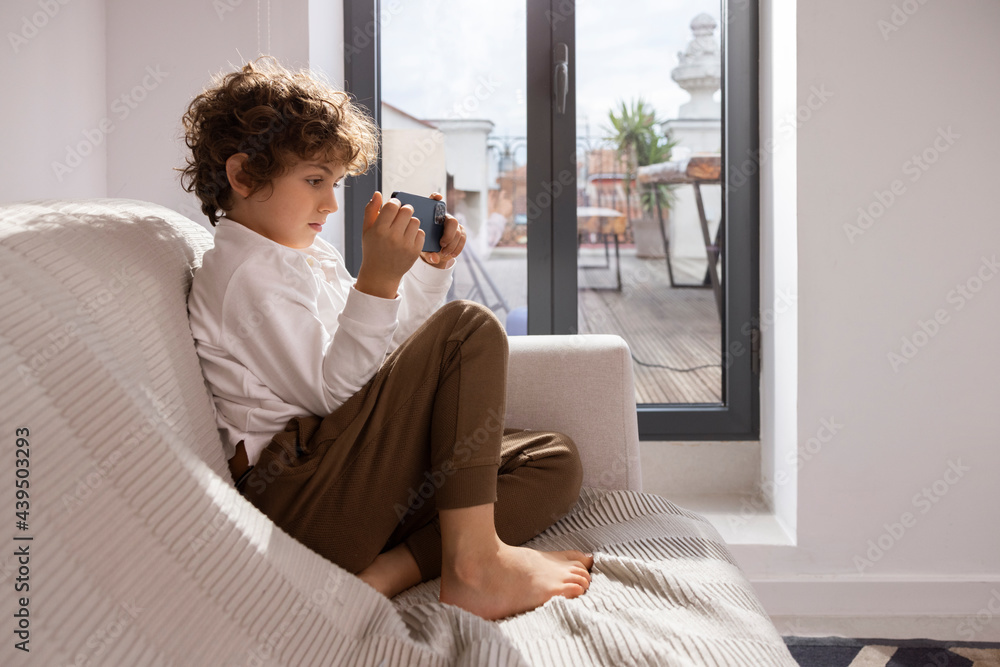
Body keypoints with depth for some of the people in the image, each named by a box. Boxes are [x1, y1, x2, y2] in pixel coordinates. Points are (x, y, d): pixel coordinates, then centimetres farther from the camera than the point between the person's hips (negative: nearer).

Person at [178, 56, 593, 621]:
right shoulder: (242, 273, -10)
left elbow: (387, 351, 27)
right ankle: (474, 558, -18)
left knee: (557, 460, 0)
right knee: (471, 327, -15)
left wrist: (433, 268, 15)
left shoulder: (314, 257, 21)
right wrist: (378, 280, -23)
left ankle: (389, 572, -20)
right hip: (296, 495, -10)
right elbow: (333, 392, -17)